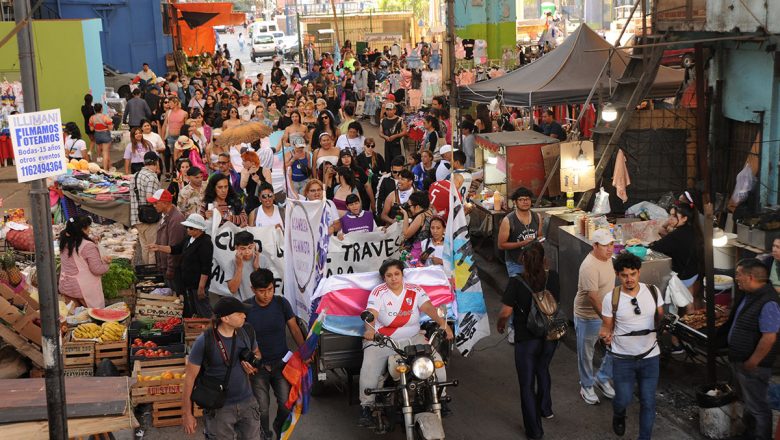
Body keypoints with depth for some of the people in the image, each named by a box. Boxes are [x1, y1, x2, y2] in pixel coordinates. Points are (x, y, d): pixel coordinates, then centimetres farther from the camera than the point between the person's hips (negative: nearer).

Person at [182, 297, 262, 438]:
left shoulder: (247, 331, -5)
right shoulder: (204, 341, -18)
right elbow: (190, 377, -10)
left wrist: (254, 364, -7)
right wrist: (187, 413, -8)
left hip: (248, 403, 4)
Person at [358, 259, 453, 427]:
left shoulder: (415, 290, 4)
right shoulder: (378, 292, -3)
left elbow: (428, 308, -10)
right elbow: (371, 314, -17)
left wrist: (442, 323, -29)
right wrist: (370, 330, -40)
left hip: (413, 339, 2)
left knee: (436, 361, -14)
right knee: (369, 369, -26)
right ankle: (366, 406, -10)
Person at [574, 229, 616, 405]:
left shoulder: (607, 257, 0)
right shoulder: (590, 267, -28)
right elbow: (592, 297, -31)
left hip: (607, 312, 8)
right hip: (588, 316, -8)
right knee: (586, 353, 10)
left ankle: (602, 378, 30)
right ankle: (587, 386, 30)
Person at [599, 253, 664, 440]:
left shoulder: (653, 291, -5)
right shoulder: (610, 298, -11)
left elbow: (660, 318, 4)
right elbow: (607, 326, -3)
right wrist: (605, 335, -26)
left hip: (650, 356, 2)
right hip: (623, 358, -2)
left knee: (648, 402, 6)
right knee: (624, 399, 5)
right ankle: (618, 415, 42)